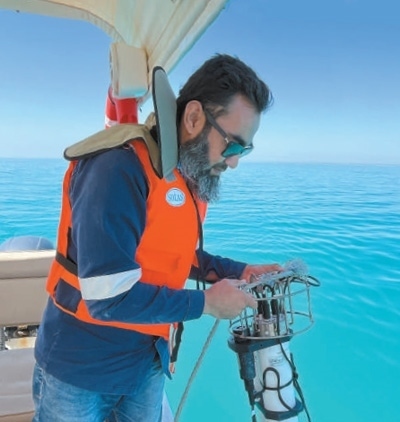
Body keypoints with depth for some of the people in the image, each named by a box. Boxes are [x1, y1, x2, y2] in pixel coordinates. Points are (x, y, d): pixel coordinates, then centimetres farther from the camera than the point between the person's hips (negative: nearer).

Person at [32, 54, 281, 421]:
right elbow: (110, 296, -29)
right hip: (81, 369, -6)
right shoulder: (120, 167, -27)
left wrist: (240, 271, -2)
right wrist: (206, 302, -19)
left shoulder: (194, 176, 0)